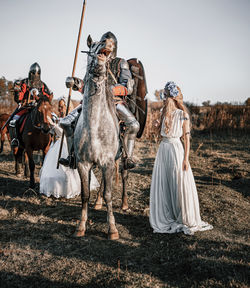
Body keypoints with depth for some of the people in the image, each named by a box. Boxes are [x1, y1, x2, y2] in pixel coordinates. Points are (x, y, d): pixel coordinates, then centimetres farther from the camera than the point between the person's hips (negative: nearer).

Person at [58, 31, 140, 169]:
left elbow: (128, 88, -5)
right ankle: (72, 156, 0)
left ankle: (129, 158, -19)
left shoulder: (121, 63, 7)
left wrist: (114, 89, -25)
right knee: (67, 122, -6)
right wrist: (76, 83, -4)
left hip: (115, 101, -3)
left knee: (134, 125, -30)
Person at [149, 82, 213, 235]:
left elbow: (187, 138, -8)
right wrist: (159, 125, -2)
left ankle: (186, 219, 13)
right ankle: (167, 217, 20)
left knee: (180, 185, -1)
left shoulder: (183, 115, -7)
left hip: (176, 149, -6)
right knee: (163, 185, 7)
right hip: (163, 149, 6)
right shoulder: (165, 113, 10)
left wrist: (186, 159, -13)